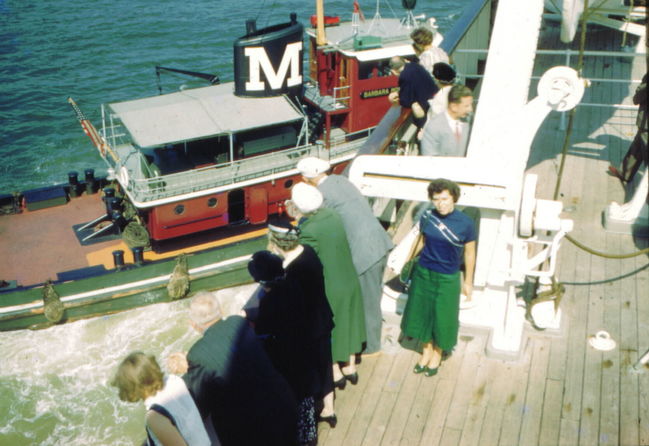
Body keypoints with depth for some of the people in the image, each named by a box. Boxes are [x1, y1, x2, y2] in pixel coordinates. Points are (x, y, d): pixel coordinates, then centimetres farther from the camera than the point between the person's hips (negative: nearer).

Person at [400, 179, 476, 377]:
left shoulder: (465, 223, -16)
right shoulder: (427, 217, -9)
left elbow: (469, 253, -5)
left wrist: (468, 281, 1)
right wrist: (410, 263, 13)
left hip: (447, 278, -3)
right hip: (423, 273, 3)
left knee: (443, 318, 12)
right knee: (422, 313, 16)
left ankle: (437, 354, 37)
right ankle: (427, 349, 41)